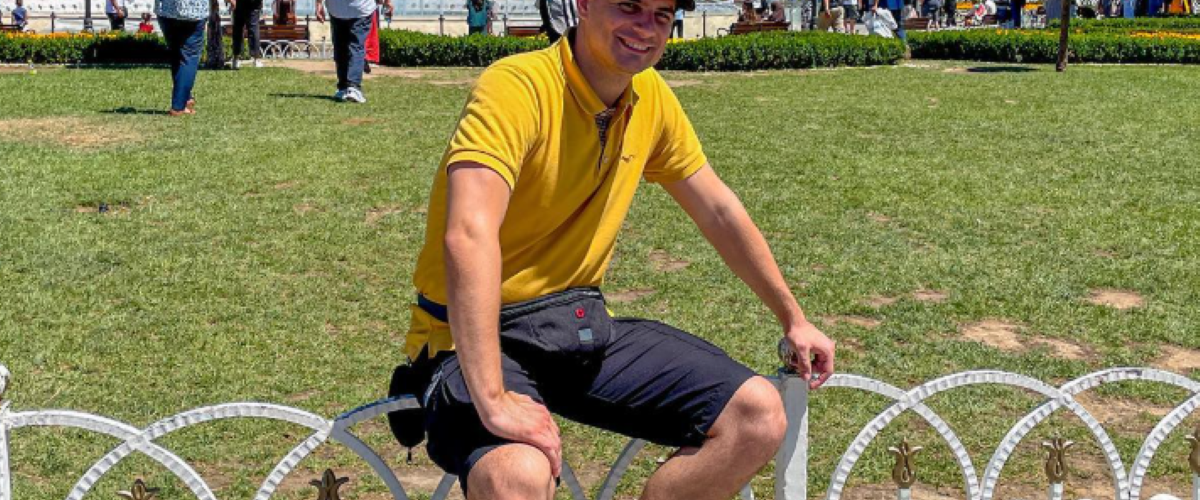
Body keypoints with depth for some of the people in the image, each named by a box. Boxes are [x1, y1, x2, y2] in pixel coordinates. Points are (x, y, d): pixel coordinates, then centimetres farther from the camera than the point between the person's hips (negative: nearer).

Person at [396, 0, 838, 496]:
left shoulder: (651, 97, 3)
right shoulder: (517, 87, -21)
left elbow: (719, 210, 15)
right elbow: (468, 236, -34)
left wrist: (793, 319, 20)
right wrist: (493, 401, -40)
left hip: (581, 327, 7)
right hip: (478, 338, -7)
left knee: (759, 416, -7)